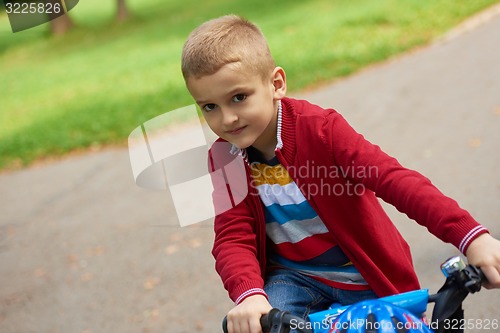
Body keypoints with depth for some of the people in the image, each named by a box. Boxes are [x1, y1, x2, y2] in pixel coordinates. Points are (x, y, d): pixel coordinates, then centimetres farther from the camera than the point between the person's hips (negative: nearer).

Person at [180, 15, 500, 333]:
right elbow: (233, 237, -16)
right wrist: (249, 294, -39)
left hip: (367, 272, -1)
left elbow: (394, 179, -30)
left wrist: (470, 236, -42)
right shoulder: (223, 158, -10)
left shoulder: (319, 127, -21)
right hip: (294, 276, 2)